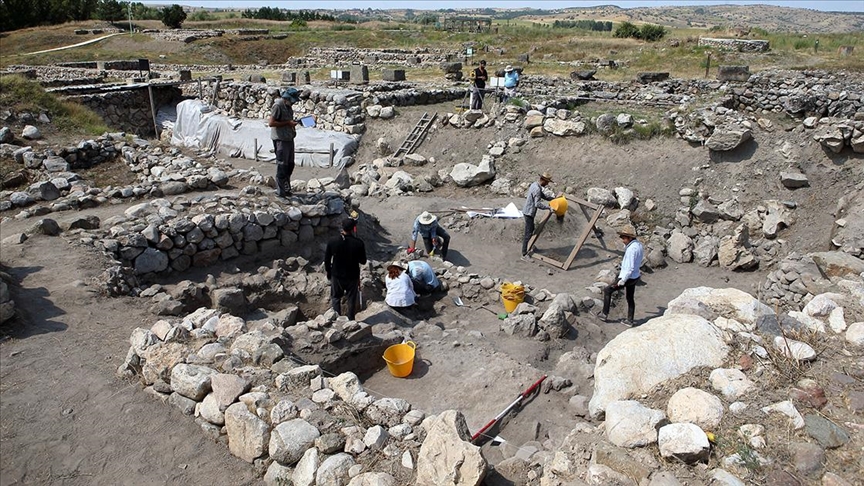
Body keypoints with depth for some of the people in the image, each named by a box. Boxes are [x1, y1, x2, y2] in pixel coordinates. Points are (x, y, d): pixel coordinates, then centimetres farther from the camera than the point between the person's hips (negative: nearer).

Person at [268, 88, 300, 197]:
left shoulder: (288, 106, 13)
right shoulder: (277, 106, -15)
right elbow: (271, 123, -19)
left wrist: (293, 122, 6)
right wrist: (288, 123, -20)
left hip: (289, 138, 9)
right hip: (280, 139, -9)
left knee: (290, 164, 15)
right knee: (282, 166, -3)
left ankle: (286, 188, 27)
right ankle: (281, 191, 5)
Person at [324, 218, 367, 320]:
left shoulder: (332, 242, -13)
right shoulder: (359, 243, -17)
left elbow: (326, 259, -3)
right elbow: (363, 261, -7)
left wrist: (328, 272, 12)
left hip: (337, 275, 1)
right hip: (353, 276, -1)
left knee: (335, 298, 18)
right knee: (352, 299, 15)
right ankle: (351, 320, 22)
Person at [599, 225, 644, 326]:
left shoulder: (631, 249, -26)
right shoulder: (639, 245, 3)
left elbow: (630, 268, -26)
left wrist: (623, 280, -22)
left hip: (628, 278, -9)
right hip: (635, 276, 9)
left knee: (607, 291, 4)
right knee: (630, 298, 21)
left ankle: (605, 314, 10)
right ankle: (630, 320, 30)